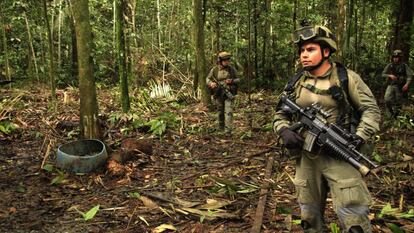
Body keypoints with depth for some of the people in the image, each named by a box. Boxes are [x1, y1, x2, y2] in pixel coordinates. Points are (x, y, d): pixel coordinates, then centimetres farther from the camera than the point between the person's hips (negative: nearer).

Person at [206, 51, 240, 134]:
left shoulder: (232, 69, -3)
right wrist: (211, 83, -17)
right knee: (221, 112, 15)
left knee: (228, 112, -12)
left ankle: (228, 131, -13)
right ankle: (221, 126, 38)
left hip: (229, 94, -1)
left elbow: (238, 79, 7)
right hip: (218, 94, 1)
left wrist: (232, 81, -16)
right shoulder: (214, 70, -4)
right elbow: (207, 79, 6)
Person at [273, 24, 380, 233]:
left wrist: (359, 138, -17)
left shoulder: (346, 78, -5)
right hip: (306, 158, 4)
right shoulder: (296, 83, 6)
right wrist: (284, 132, -10)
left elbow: (371, 110, -2)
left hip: (340, 156, -4)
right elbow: (281, 114, 11)